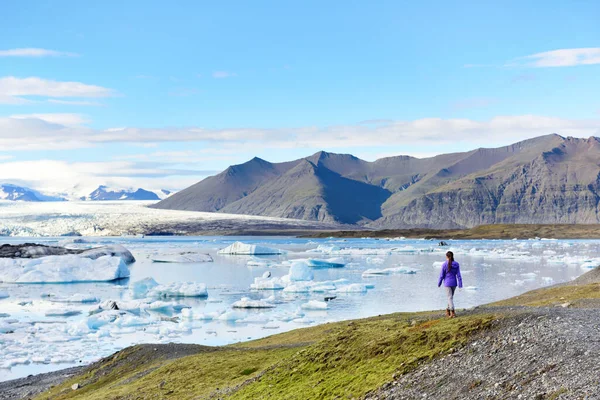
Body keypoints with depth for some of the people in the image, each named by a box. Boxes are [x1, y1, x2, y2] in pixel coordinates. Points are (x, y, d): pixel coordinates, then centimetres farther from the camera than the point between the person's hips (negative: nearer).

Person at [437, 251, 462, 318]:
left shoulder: (444, 265, -12)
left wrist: (439, 284, 6)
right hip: (454, 283, 3)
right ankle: (448, 311, 27)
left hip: (447, 283, -3)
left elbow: (441, 275, -7)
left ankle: (452, 312, -14)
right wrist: (460, 285, -2)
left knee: (450, 298, -4)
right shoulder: (456, 264, -4)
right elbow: (458, 275, -4)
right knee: (451, 297, 18)